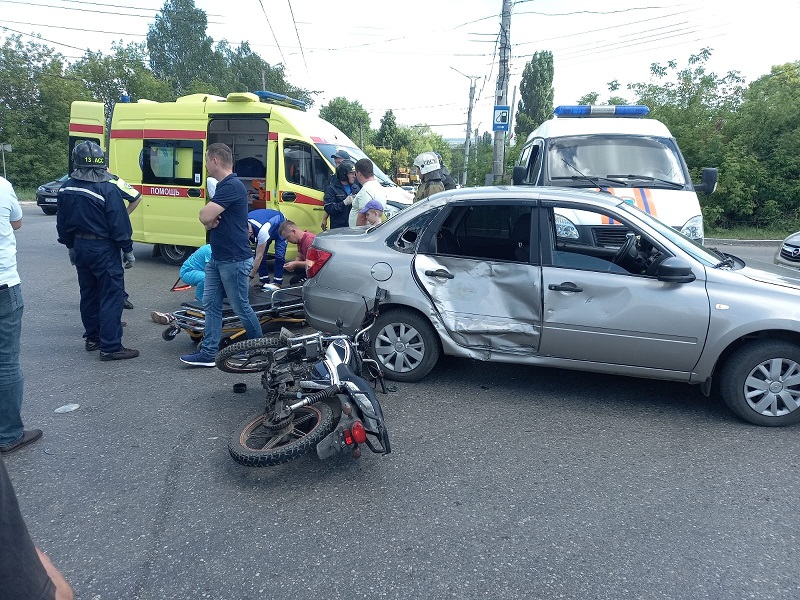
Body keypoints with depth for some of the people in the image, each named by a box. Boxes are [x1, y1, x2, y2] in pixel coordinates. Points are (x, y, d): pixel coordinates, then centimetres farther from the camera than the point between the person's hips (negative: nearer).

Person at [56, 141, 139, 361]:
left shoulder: (66, 189, 4)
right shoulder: (108, 190, -18)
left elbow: (62, 223, 12)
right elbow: (119, 225, -17)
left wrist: (71, 246, 24)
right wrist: (128, 250, -7)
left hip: (80, 247, 7)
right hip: (103, 249, -7)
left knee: (88, 294, 18)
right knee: (111, 297, -3)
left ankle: (92, 338, 29)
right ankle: (110, 347, -3)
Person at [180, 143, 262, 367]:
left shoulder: (232, 186, -20)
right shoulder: (223, 185, 14)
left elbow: (204, 216, -25)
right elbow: (206, 217, 14)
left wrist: (209, 219, -2)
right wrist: (211, 219, -8)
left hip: (234, 260, -10)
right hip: (217, 257, 10)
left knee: (241, 307, 3)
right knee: (211, 305, 9)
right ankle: (208, 353, 15)